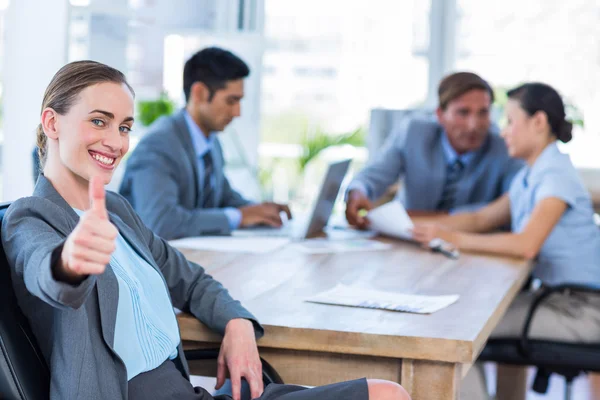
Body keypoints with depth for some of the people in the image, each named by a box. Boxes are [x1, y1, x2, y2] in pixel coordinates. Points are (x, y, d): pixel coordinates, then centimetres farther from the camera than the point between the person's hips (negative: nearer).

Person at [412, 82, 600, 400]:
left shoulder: (556, 174, -18)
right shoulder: (529, 176, 11)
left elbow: (526, 245, -30)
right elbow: (482, 219, 12)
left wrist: (453, 238, -25)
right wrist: (424, 225, 1)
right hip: (556, 295, 9)